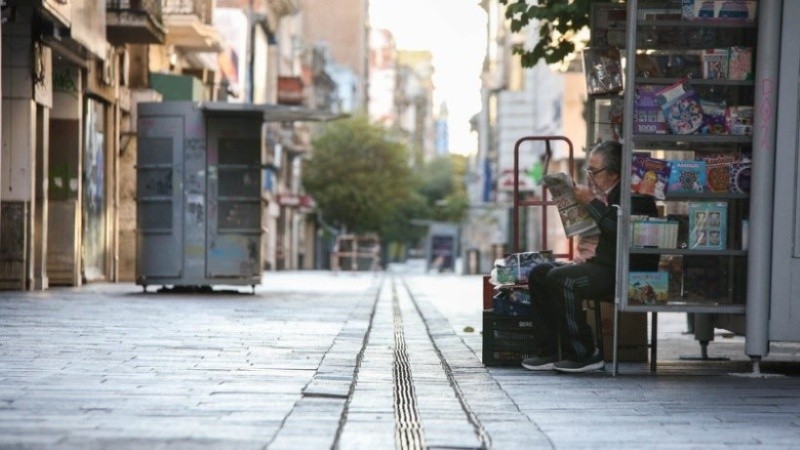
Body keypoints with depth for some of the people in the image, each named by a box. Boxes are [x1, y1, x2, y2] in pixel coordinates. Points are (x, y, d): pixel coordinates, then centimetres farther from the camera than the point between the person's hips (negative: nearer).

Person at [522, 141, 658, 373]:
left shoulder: (635, 195, -13)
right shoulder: (606, 195, 15)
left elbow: (619, 230, -27)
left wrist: (591, 202, -17)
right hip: (603, 264, 10)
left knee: (561, 279, -26)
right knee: (539, 273, 4)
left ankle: (585, 355, -16)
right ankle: (547, 352, 0)